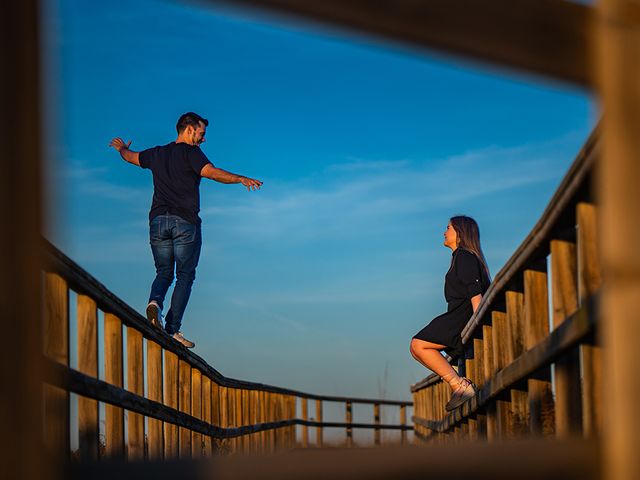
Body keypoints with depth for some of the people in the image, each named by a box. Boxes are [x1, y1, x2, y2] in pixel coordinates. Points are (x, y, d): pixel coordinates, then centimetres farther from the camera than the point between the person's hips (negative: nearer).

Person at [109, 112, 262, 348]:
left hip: (158, 220, 5)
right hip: (185, 222, -5)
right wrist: (240, 179, -30)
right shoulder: (191, 153, -4)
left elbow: (130, 157, 33)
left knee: (164, 273, 16)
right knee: (185, 276, 3)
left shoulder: (157, 154, 15)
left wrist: (122, 148, 56)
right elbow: (210, 172, -22)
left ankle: (155, 302, -17)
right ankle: (172, 331, -3)